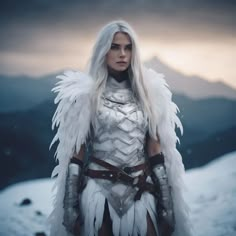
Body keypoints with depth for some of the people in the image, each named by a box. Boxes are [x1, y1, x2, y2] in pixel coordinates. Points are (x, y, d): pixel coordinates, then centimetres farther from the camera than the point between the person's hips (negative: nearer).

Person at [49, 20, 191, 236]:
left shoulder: (147, 91, 5)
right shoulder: (86, 94, -3)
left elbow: (156, 148, 5)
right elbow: (75, 152, -4)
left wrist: (166, 200, 1)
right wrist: (70, 204, -8)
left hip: (142, 191, 3)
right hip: (100, 190, -2)